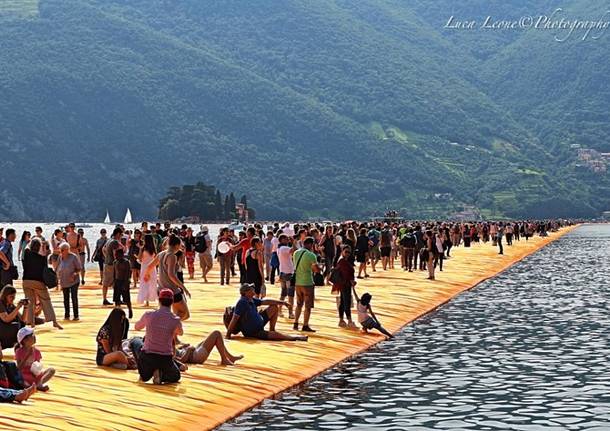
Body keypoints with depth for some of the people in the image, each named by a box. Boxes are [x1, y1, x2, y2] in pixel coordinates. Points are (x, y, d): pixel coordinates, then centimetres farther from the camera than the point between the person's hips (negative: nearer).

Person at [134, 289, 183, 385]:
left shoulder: (148, 315, -7)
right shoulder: (175, 320, -9)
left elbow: (137, 327, 15)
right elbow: (180, 333, 15)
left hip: (147, 356, 2)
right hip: (165, 358, -2)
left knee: (144, 377, 32)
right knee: (176, 377, 27)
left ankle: (148, 373, -3)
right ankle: (161, 375, -5)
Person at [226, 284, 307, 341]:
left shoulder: (251, 300, 1)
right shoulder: (242, 303, -25)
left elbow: (265, 302, 12)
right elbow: (235, 318, -28)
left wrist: (281, 303, 11)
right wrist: (228, 334, -29)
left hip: (259, 324, 10)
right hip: (251, 332, -10)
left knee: (274, 308, 11)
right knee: (275, 334, -24)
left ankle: (272, 330, 15)